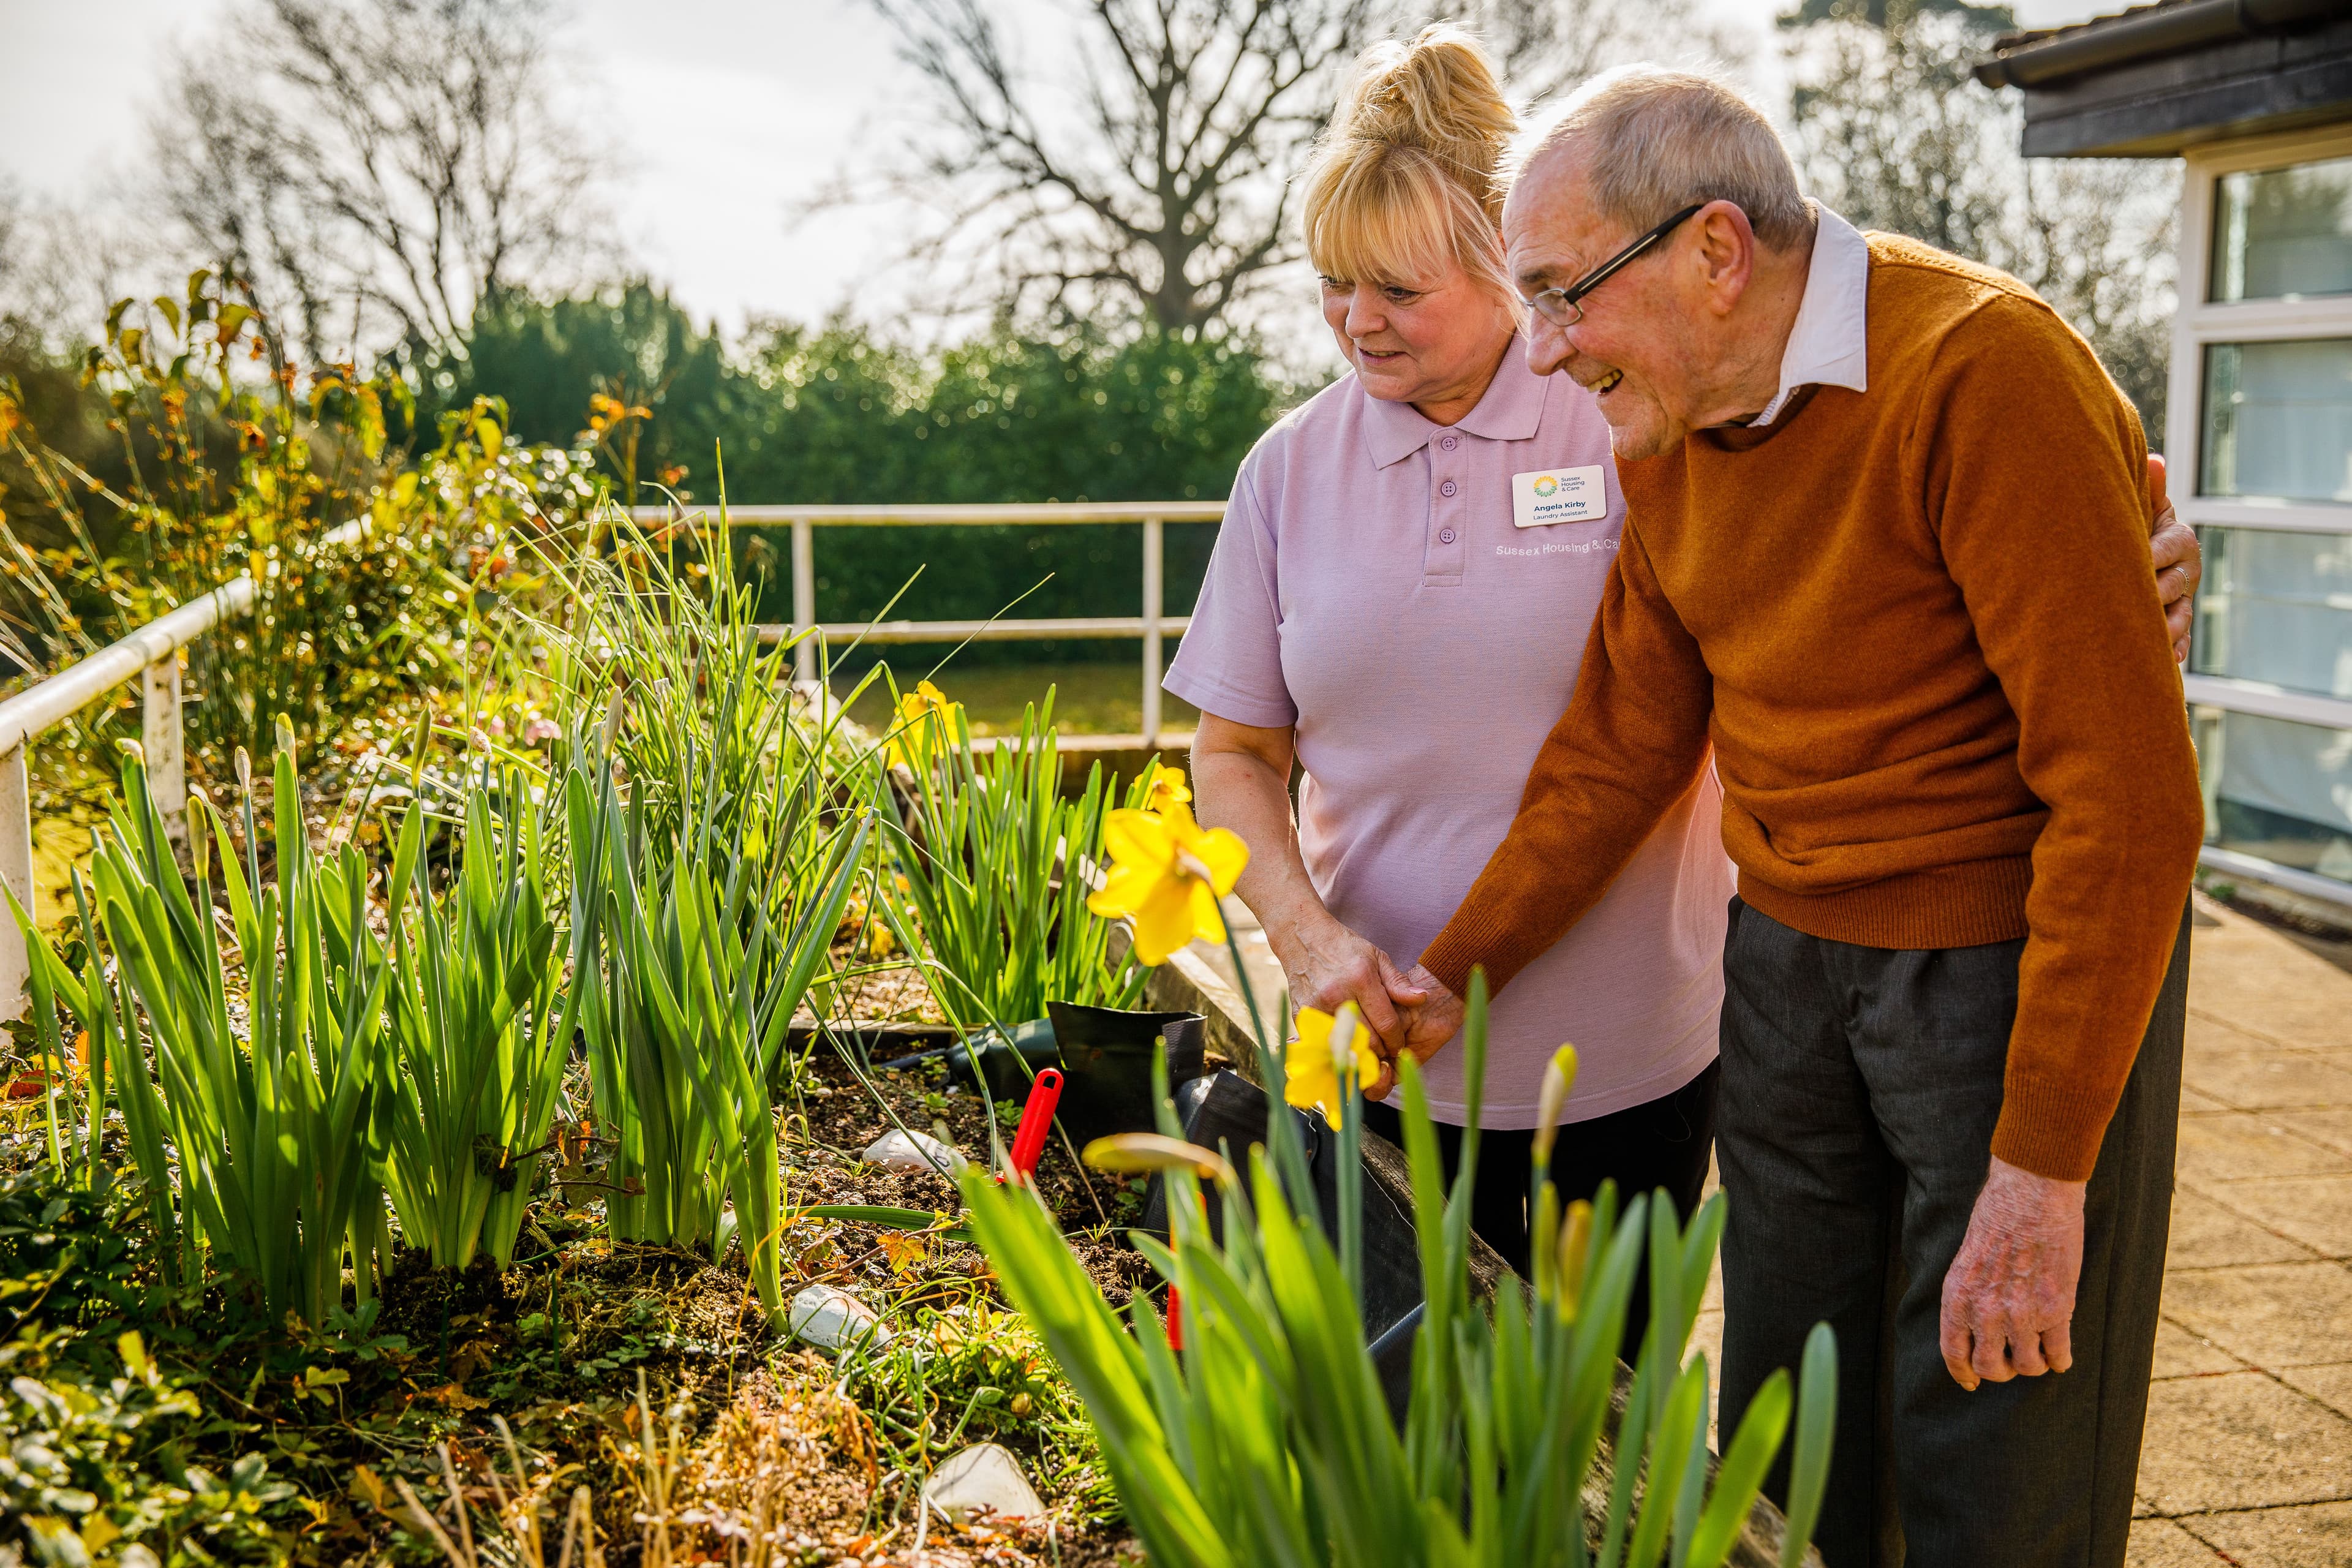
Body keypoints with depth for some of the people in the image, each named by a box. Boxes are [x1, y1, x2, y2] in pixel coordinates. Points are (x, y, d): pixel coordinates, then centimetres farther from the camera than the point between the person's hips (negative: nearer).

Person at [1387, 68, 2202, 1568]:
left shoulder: (1981, 373, -22)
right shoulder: (1668, 439, 2)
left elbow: (2130, 797, -23)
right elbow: (1619, 753, 9)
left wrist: (2043, 1171, -21)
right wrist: (1453, 977, 5)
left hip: (2018, 966, -6)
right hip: (1786, 960, 6)